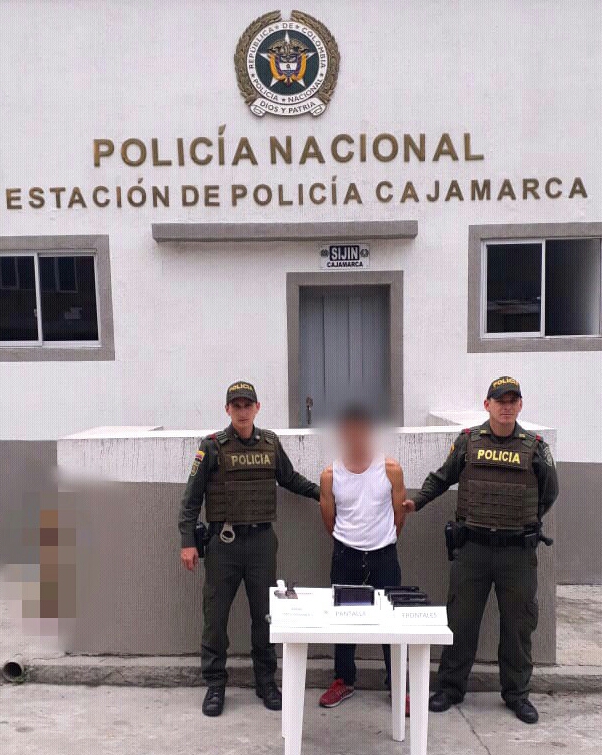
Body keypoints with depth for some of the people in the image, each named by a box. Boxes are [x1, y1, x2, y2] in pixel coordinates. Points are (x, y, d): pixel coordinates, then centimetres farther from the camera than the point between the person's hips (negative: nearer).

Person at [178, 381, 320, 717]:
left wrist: (323, 493, 13)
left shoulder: (271, 443, 5)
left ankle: (266, 681, 27)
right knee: (216, 616, 5)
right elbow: (192, 497, -2)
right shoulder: (213, 446, -4)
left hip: (262, 540, 2)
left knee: (265, 614, 10)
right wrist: (188, 542, -6)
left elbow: (290, 479, 20)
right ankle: (215, 684, 22)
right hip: (224, 541, -2)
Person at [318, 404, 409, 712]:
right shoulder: (330, 475, -7)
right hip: (345, 557, 1)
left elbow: (399, 514, 4)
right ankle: (343, 681, 30)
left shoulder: (391, 469, -9)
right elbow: (329, 520, 7)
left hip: (384, 556, -1)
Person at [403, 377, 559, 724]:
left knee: (518, 623, 11)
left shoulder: (535, 446, 2)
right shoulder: (468, 441, 1)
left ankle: (517, 692, 29)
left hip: (519, 550, 0)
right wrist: (416, 502, 4)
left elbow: (549, 492, 13)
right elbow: (442, 477, 12)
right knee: (461, 619, 7)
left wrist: (525, 522, 10)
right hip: (472, 547, 0)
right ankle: (451, 687, 24)